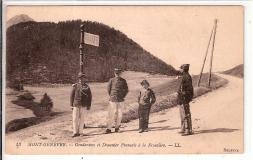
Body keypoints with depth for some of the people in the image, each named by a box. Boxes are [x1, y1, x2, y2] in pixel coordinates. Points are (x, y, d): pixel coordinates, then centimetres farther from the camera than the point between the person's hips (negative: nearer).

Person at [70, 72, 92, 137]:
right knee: (75, 119, -3)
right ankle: (75, 132, 3)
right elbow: (72, 96, 3)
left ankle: (80, 132, 10)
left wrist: (89, 105, 2)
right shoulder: (75, 86, 1)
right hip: (76, 105, 0)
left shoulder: (86, 87, 3)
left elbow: (90, 96, 6)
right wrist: (71, 105, 0)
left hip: (83, 105, 0)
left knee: (82, 119, 3)